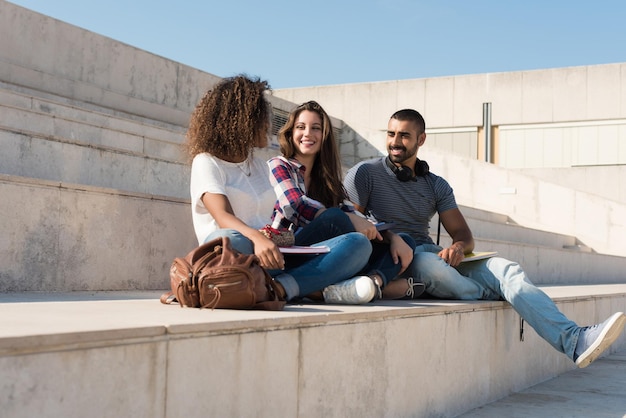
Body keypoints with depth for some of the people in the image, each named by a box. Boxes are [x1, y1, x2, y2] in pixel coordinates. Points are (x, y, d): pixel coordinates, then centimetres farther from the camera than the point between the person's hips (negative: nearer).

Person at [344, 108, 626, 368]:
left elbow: (464, 235, 13)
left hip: (433, 258, 5)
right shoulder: (365, 174, 6)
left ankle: (574, 340, -36)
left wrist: (458, 247, -13)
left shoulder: (436, 186, 19)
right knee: (429, 263, -41)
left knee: (504, 268, -20)